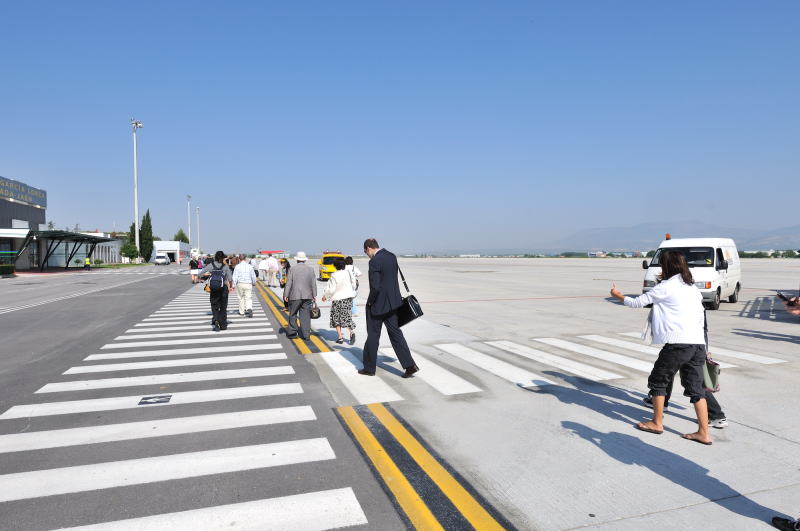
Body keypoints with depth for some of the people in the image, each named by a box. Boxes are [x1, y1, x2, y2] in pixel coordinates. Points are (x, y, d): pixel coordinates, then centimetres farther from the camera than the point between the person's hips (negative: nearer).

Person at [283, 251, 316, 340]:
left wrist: (286, 295, 2)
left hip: (295, 296, -2)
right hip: (307, 296, 2)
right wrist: (314, 295, 11)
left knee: (293, 315, 10)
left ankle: (292, 333, 13)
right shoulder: (310, 270, 4)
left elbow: (288, 283, -5)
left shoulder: (292, 269, -4)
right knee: (305, 316, 4)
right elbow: (313, 284, 5)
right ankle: (305, 335, 4)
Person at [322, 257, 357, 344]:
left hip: (337, 299, -4)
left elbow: (331, 289, -14)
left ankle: (340, 337, 7)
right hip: (348, 297, 5)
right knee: (347, 317, 10)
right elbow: (352, 284, 9)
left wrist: (325, 296, 2)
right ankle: (352, 332, -13)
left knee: (336, 318, 9)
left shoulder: (334, 276, -16)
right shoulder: (348, 273, -1)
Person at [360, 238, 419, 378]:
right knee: (395, 333, 11)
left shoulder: (374, 261, -19)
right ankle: (409, 365, 5)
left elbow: (375, 287, -24)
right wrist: (390, 296, 14)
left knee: (373, 335, 7)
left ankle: (369, 368, 20)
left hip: (378, 304, -7)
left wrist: (370, 302, -8)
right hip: (392, 302, 7)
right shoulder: (392, 256, 6)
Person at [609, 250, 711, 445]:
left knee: (658, 380, 10)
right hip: (698, 344, 7)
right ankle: (703, 433, 9)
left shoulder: (666, 286, -4)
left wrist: (618, 295, 18)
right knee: (696, 387, 9)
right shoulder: (693, 287, 18)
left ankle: (657, 423, 18)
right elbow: (700, 317, 21)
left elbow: (638, 302, 4)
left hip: (678, 343, -7)